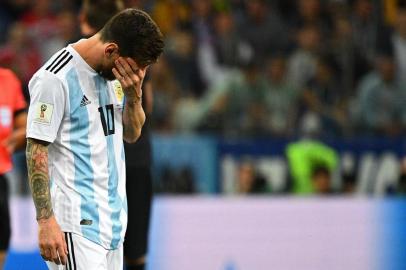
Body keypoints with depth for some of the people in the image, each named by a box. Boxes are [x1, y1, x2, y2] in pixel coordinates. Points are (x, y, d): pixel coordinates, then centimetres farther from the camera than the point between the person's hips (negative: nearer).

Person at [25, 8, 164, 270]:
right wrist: (46, 222, -18)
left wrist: (133, 93, -2)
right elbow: (36, 152, -13)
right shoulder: (55, 79, -14)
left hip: (113, 218, 8)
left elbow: (132, 134, 18)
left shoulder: (116, 71, 10)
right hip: (76, 225, -8)